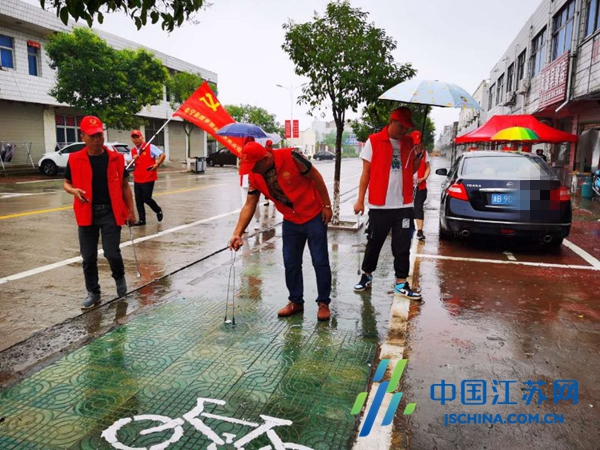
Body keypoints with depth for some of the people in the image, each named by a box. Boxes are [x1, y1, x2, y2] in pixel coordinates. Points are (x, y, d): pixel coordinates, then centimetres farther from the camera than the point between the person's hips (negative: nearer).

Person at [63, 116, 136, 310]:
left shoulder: (116, 158, 0)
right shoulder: (75, 159, 0)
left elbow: (124, 185, 7)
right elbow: (66, 183, 12)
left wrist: (131, 210, 6)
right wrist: (74, 191, -12)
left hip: (111, 213, -1)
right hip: (87, 214, 2)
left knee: (112, 253, -6)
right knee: (88, 257, 7)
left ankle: (119, 278, 26)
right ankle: (93, 293, 24)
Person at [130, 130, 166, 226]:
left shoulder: (150, 147, -6)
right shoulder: (133, 151, 12)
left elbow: (162, 155, -11)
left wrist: (157, 164, -21)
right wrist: (133, 160, -6)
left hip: (148, 179, -6)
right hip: (137, 179, 6)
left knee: (146, 198, -6)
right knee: (138, 200, 5)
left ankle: (158, 210, 22)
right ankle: (142, 220, 13)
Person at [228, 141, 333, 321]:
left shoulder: (290, 157, -24)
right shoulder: (254, 176, -8)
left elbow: (315, 177, -14)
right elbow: (249, 205, -8)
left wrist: (326, 205, -12)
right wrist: (237, 233, -18)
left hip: (314, 216, -5)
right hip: (290, 222, 5)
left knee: (320, 262, 1)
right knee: (291, 263, 8)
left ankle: (323, 303, 15)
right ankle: (296, 301, 24)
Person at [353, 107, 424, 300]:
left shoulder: (409, 142, 7)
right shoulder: (374, 141, -5)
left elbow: (412, 171, 14)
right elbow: (366, 172, -3)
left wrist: (418, 155, -5)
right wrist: (360, 200, -5)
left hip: (403, 205, 3)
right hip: (379, 205, -3)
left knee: (402, 246, 5)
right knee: (374, 243, 9)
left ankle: (401, 283, 14)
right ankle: (367, 275, 28)